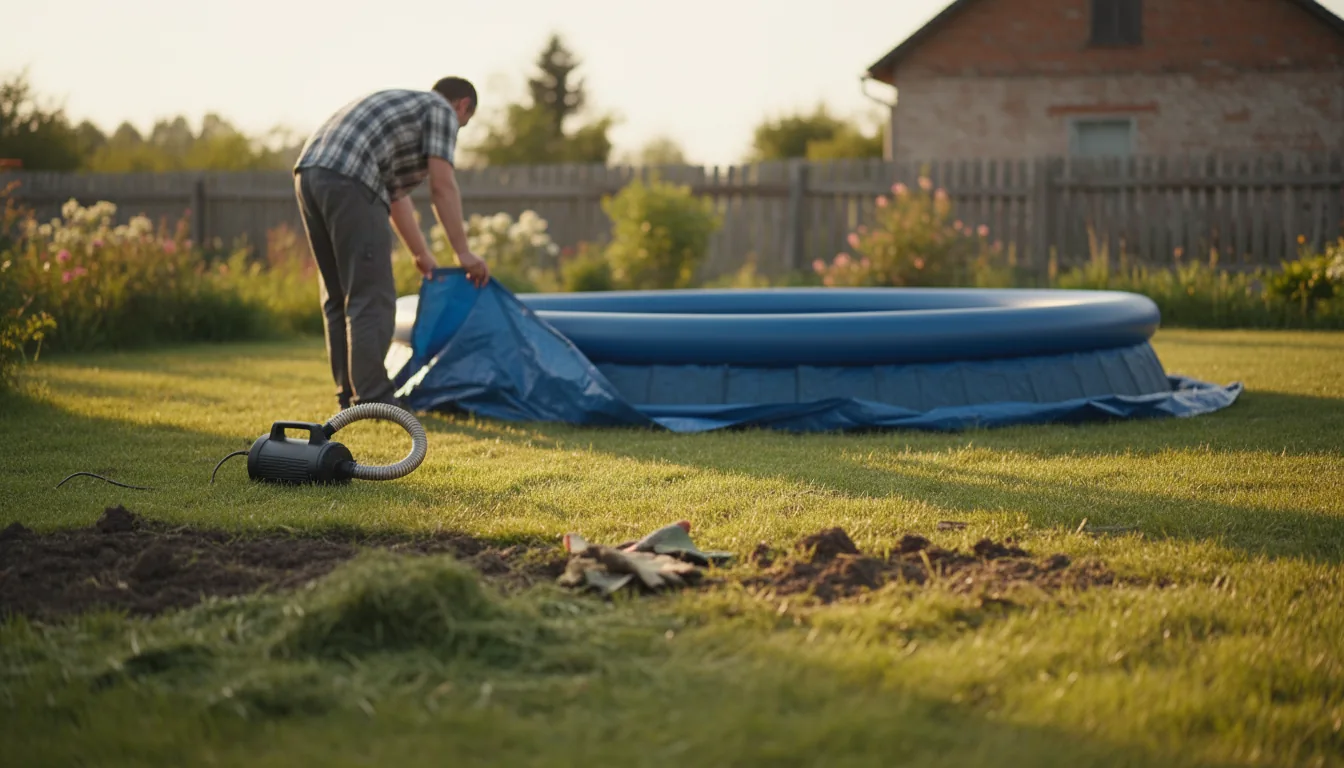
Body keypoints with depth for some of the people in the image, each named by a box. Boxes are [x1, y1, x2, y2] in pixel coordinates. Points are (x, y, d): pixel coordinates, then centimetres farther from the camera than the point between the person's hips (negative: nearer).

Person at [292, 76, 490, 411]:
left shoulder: (404, 104, 35)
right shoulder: (441, 110, 10)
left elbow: (397, 194, 38)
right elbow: (442, 187, 1)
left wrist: (421, 254, 43)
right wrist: (463, 253, 5)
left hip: (309, 173, 9)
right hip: (347, 181, -9)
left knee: (339, 295, 14)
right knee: (371, 295, -5)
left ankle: (350, 394, 18)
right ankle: (372, 397, -6)